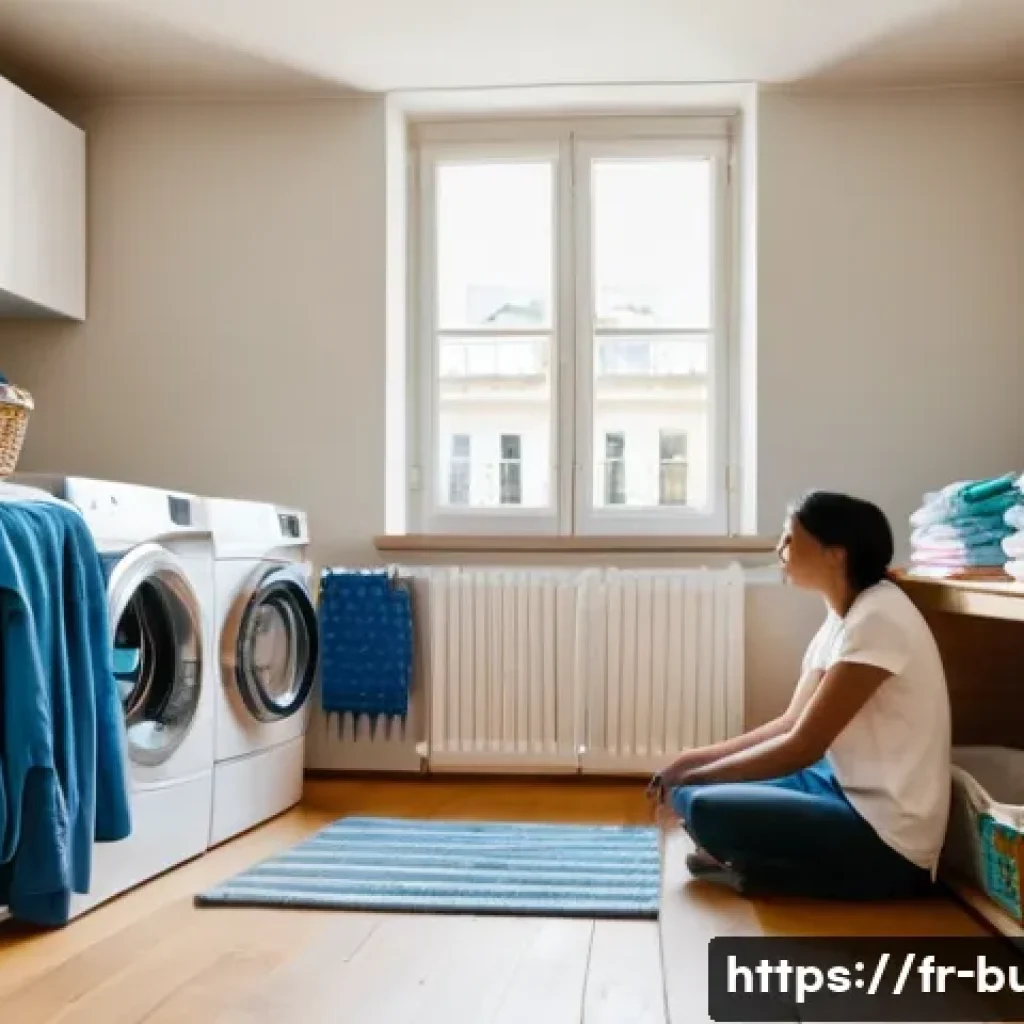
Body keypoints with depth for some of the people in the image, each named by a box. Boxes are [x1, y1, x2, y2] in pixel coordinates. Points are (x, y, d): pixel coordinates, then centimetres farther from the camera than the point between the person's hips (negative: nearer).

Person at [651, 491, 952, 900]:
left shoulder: (878, 619, -21)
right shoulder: (842, 616, 7)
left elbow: (802, 746, -20)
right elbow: (791, 724, 12)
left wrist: (694, 776, -11)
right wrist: (695, 760, 5)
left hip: (887, 841, -9)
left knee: (705, 807, -21)